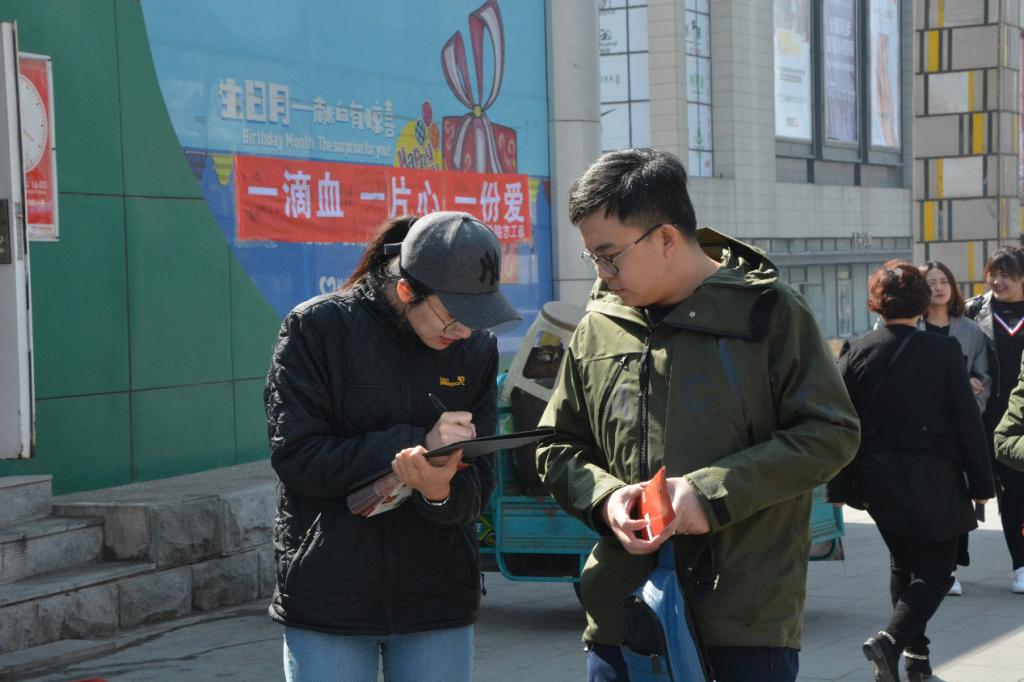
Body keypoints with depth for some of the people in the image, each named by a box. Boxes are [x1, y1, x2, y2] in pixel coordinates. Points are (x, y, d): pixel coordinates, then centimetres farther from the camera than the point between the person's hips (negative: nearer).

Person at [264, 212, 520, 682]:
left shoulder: (475, 348, 4)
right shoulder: (317, 327, -7)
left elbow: (478, 485, 1)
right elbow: (294, 458, -13)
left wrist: (442, 490, -23)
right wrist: (416, 443, -18)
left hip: (438, 597, 3)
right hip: (328, 600, -3)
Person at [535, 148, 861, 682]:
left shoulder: (766, 311, -3)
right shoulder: (598, 328, 8)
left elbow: (832, 433, -6)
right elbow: (557, 447, 16)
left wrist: (714, 492, -15)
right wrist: (604, 498, -6)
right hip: (622, 613, 4)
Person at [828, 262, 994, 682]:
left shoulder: (857, 353, -2)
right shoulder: (944, 352, -10)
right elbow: (968, 421, -7)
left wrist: (839, 486, 6)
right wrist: (980, 482, 2)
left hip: (877, 480, 4)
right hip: (933, 483, -4)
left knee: (903, 564, 21)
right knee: (935, 570, 3)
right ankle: (891, 640, -19)